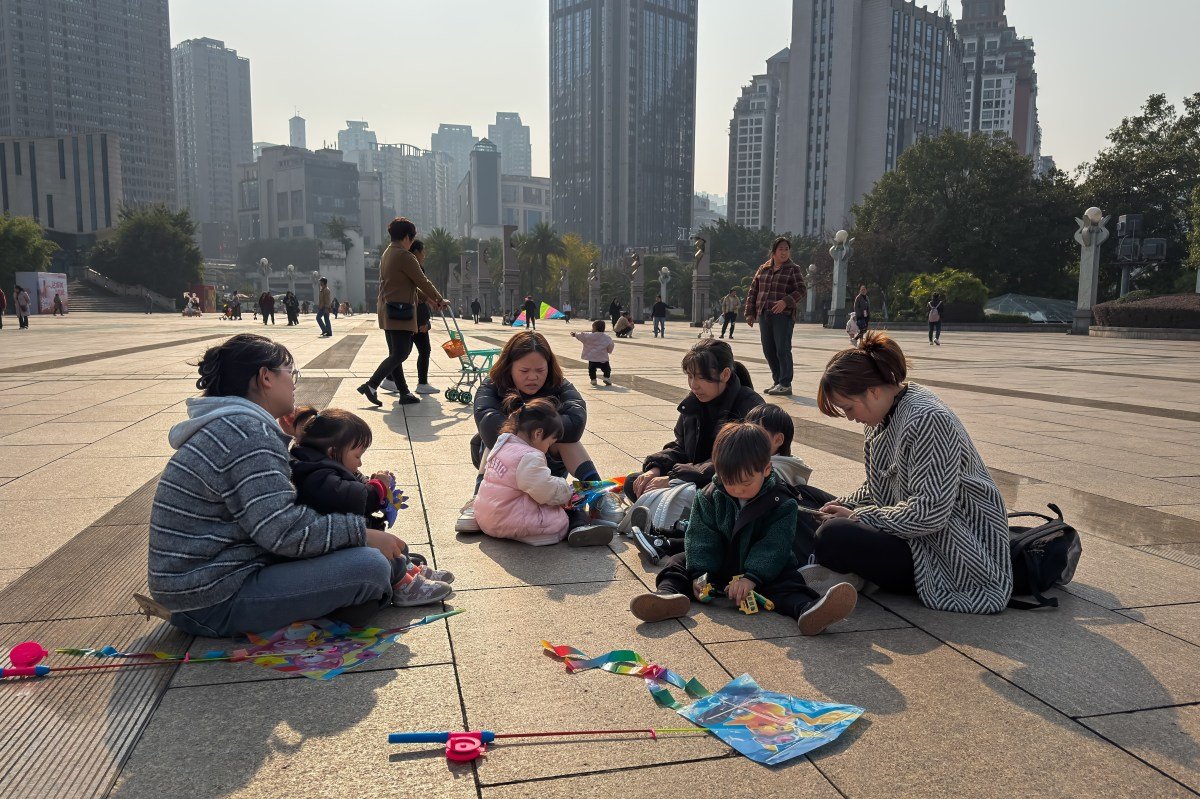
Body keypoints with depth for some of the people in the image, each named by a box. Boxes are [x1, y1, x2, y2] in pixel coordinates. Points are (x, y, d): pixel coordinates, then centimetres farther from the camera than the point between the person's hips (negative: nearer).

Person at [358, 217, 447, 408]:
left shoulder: (386, 254, 16)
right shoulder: (405, 256, -14)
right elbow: (423, 282, -10)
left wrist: (428, 298, 23)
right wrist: (440, 300, 4)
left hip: (386, 310, 10)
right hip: (400, 311, -10)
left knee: (395, 353, 10)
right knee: (400, 353, -7)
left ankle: (404, 393, 15)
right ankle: (371, 385, -12)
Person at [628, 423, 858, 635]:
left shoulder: (782, 505, -11)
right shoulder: (709, 498, -4)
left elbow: (773, 547, -20)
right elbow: (701, 538, -10)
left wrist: (751, 577, -33)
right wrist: (700, 573, -25)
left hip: (762, 570, -2)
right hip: (717, 567, 3)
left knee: (788, 581, -29)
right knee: (680, 562, -17)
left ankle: (807, 609, -58)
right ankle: (669, 595, -46)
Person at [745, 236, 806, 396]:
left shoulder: (793, 270, 2)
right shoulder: (763, 269, 15)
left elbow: (802, 291, -7)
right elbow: (753, 291, 17)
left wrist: (786, 301, -22)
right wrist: (750, 312, 9)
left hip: (783, 315, -5)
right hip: (764, 315, 5)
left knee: (782, 350, -7)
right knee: (768, 350, 7)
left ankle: (786, 385, 0)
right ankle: (778, 382, 18)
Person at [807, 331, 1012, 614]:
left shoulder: (927, 420, -24)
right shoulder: (886, 413, 6)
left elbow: (929, 513, -27)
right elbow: (879, 486, 19)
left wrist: (859, 516, -17)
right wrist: (845, 506, 2)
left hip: (952, 556, -10)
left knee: (832, 538, -29)